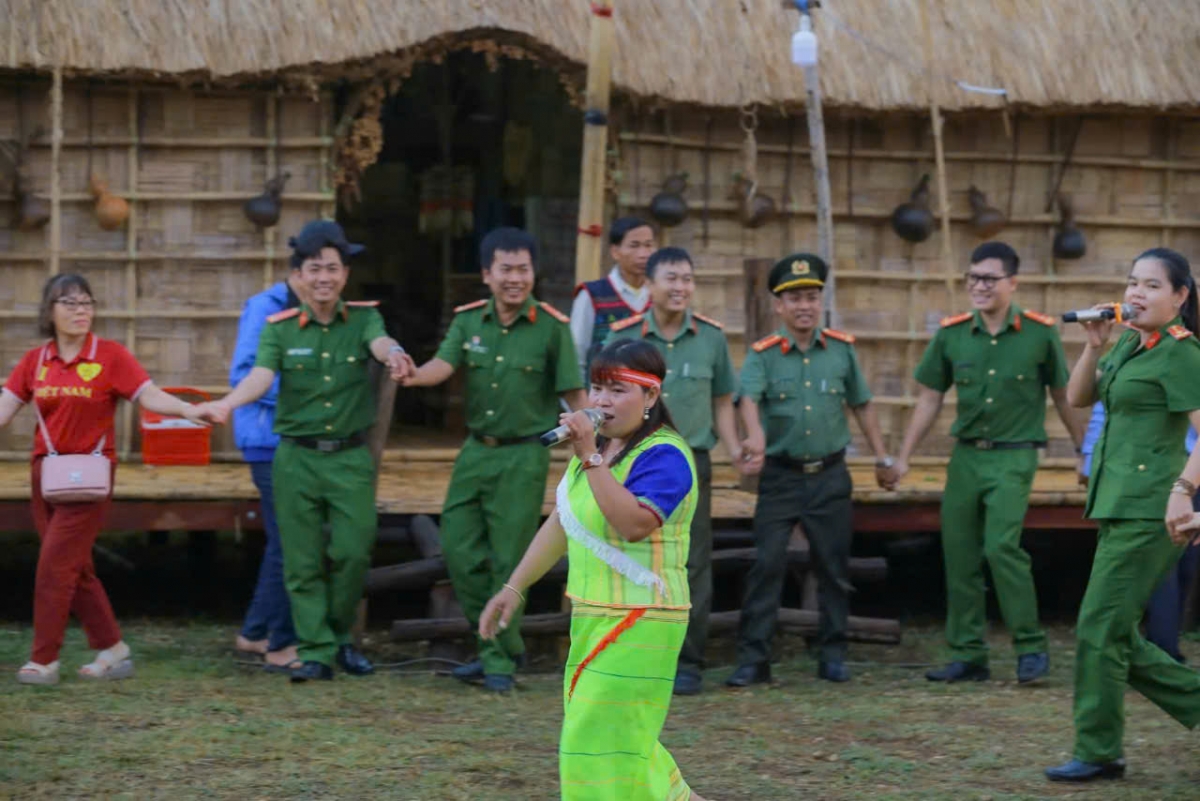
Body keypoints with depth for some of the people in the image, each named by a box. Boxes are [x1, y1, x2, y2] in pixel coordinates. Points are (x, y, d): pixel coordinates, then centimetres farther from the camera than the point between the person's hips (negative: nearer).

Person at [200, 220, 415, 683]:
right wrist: (228, 404, -36)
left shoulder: (362, 319, 2)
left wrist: (393, 354, -47)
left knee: (352, 552, -4)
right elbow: (261, 376, -14)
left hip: (351, 458, 0)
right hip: (297, 458, 0)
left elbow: (380, 343, -21)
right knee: (303, 560, 1)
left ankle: (339, 638, 18)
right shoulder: (280, 329, 2)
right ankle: (315, 651, 8)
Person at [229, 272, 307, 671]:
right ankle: (282, 645, 0)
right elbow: (243, 374, -17)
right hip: (272, 442, -9)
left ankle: (255, 633, 27)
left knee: (284, 542, 16)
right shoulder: (265, 309, -11)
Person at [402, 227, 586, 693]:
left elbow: (574, 395, -6)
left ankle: (500, 662, 10)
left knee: (508, 560, -2)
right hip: (476, 450, 5)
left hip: (523, 455, -5)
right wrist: (414, 375, -34)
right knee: (459, 550, 4)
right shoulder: (469, 321, 3)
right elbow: (443, 365, -11)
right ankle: (500, 645, 20)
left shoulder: (552, 327, -7)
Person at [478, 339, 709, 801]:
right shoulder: (599, 444, 11)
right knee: (620, 738, 17)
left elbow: (634, 524, -34)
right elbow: (561, 523, 20)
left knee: (600, 741, -5)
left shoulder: (663, 456, -16)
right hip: (592, 620, 9)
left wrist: (591, 459, -34)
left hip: (638, 625, -9)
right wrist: (513, 589, 18)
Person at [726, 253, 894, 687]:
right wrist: (755, 436, -43)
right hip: (780, 476, -2)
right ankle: (753, 658, -2)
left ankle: (833, 655, 17)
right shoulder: (763, 355, -5)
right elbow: (749, 397, -23)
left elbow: (861, 405, 14)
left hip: (830, 475, 2)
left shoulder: (842, 349, 4)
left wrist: (882, 457, 15)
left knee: (834, 568, 7)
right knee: (767, 565, -5)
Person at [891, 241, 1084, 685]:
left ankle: (1031, 646, -6)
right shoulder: (952, 333, 4)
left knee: (1001, 546, -19)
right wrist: (903, 457, 9)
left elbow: (1063, 396, 5)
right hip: (965, 455, 4)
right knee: (959, 555, 4)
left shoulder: (1040, 332, -4)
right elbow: (930, 398, 10)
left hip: (1013, 456, -4)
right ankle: (968, 656, 13)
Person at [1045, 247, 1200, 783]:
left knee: (1100, 629, -7)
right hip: (1119, 507, 9)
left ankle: (1098, 753, 2)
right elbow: (1078, 398, 18)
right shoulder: (1129, 343, 15)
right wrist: (1094, 345, 3)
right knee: (1118, 636, 11)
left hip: (1148, 511, -9)